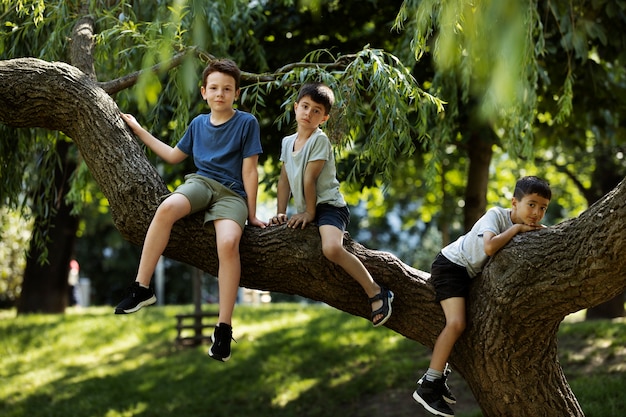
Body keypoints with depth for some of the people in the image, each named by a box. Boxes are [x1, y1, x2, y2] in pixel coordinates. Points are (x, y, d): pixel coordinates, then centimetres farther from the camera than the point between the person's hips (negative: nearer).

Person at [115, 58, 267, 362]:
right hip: (200, 182, 3)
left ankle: (224, 327, -28)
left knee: (228, 243, -34)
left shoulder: (247, 123, 1)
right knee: (168, 207, -33)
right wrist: (139, 131, 29)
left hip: (232, 192, -3)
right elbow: (173, 156, 29)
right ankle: (141, 288, -27)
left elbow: (249, 170, 0)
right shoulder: (198, 124, 15)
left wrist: (251, 214, -1)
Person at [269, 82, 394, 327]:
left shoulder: (319, 140, -11)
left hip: (328, 206, -9)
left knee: (331, 248, -36)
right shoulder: (287, 142, 13)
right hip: (306, 212, 9)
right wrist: (280, 213, 8)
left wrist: (310, 212, -14)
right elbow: (285, 180, 15)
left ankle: (377, 293, -27)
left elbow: (309, 178, -14)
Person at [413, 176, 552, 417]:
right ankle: (428, 386, -19)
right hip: (451, 265, -9)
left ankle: (440, 373, 23)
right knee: (456, 323, -24)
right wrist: (516, 228, -30)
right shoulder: (496, 215, -24)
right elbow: (489, 247, -41)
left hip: (473, 274, 9)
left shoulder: (527, 228, -2)